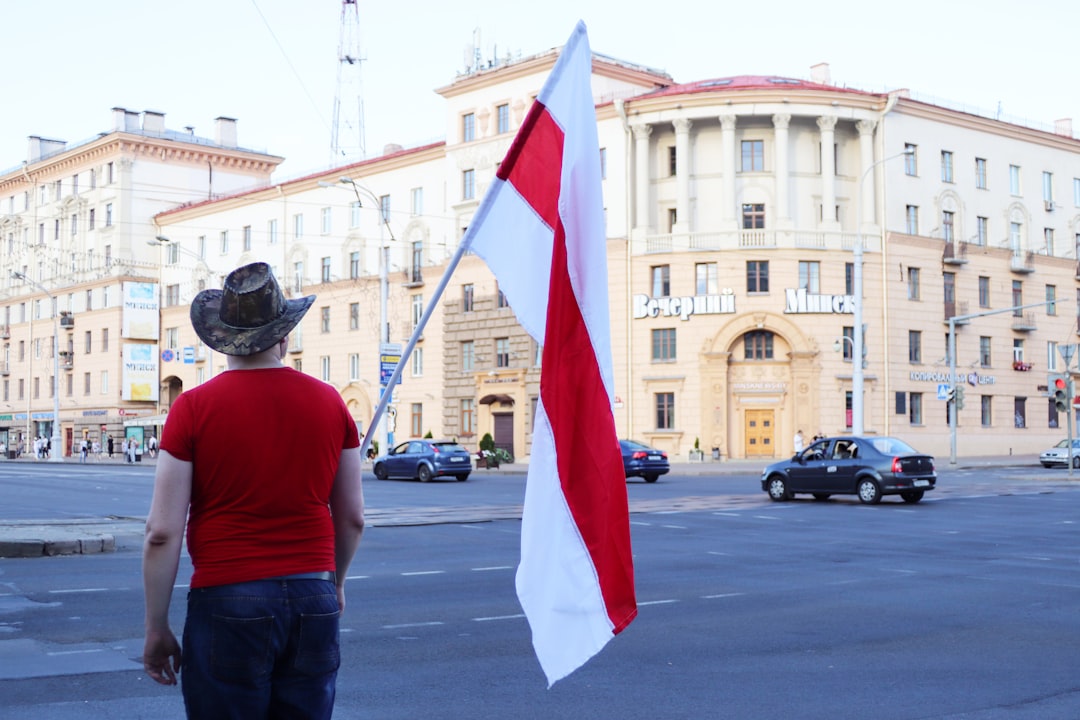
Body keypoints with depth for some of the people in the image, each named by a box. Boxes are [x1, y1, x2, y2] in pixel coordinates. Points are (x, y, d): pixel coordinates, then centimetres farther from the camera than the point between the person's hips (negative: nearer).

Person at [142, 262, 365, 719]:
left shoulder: (194, 407, -6)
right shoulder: (329, 402, 2)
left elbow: (162, 532, -8)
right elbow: (352, 518, 9)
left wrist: (156, 629, 2)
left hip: (228, 601, -3)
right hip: (314, 601, 3)